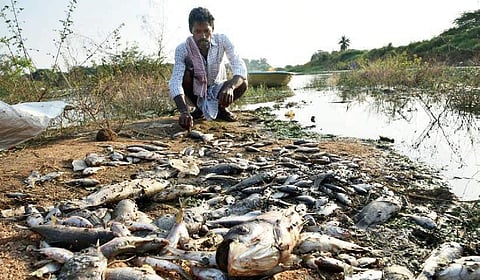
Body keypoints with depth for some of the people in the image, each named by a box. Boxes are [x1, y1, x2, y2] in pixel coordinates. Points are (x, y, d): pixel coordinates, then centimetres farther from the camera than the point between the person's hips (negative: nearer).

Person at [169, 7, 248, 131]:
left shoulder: (222, 40, -21)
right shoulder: (182, 49, -26)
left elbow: (240, 67, -30)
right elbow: (175, 82, -37)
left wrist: (229, 87, -52)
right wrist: (184, 111, -54)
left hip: (217, 89, 1)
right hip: (196, 91, 0)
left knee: (242, 83, -28)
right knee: (185, 73, -31)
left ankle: (221, 109, 3)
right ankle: (199, 109, -4)